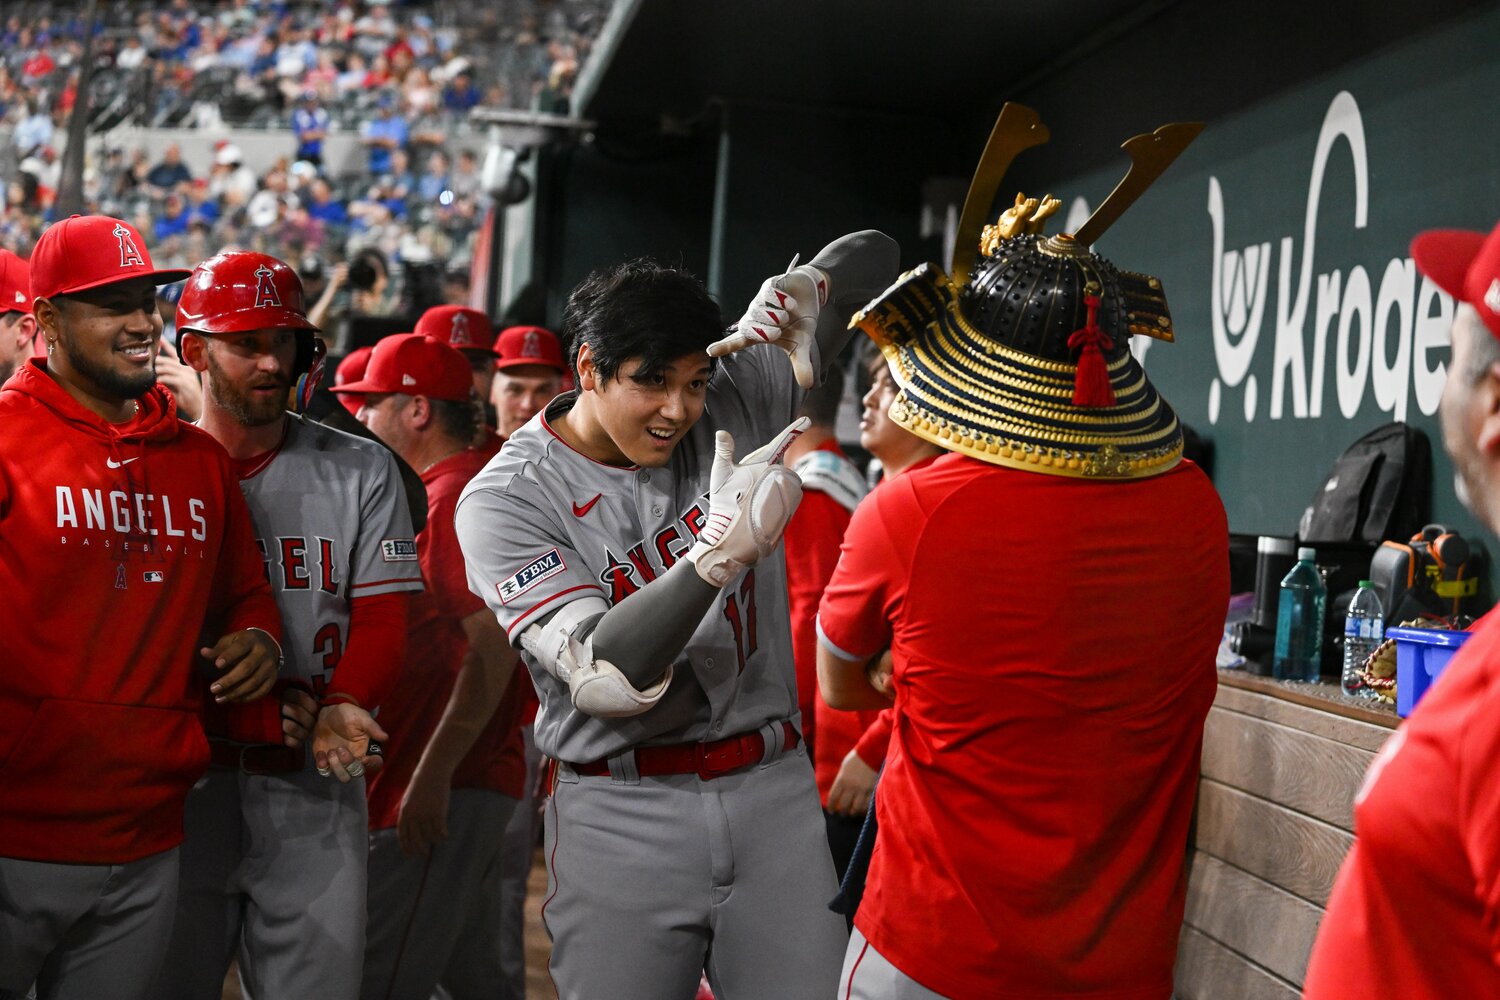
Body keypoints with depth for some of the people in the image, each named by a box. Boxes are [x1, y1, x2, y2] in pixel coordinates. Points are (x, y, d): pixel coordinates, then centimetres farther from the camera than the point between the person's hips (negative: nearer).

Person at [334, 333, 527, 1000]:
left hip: (445, 790, -11)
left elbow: (495, 644, -23)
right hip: (478, 780, 11)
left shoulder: (456, 496, -14)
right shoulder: (441, 491, 19)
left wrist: (433, 775, -24)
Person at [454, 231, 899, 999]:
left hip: (774, 794, 3)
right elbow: (607, 678, -21)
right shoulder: (504, 501, -8)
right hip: (622, 820, -3)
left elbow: (870, 255, 12)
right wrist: (721, 549, -29)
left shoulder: (735, 401, 1)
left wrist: (801, 289, -10)